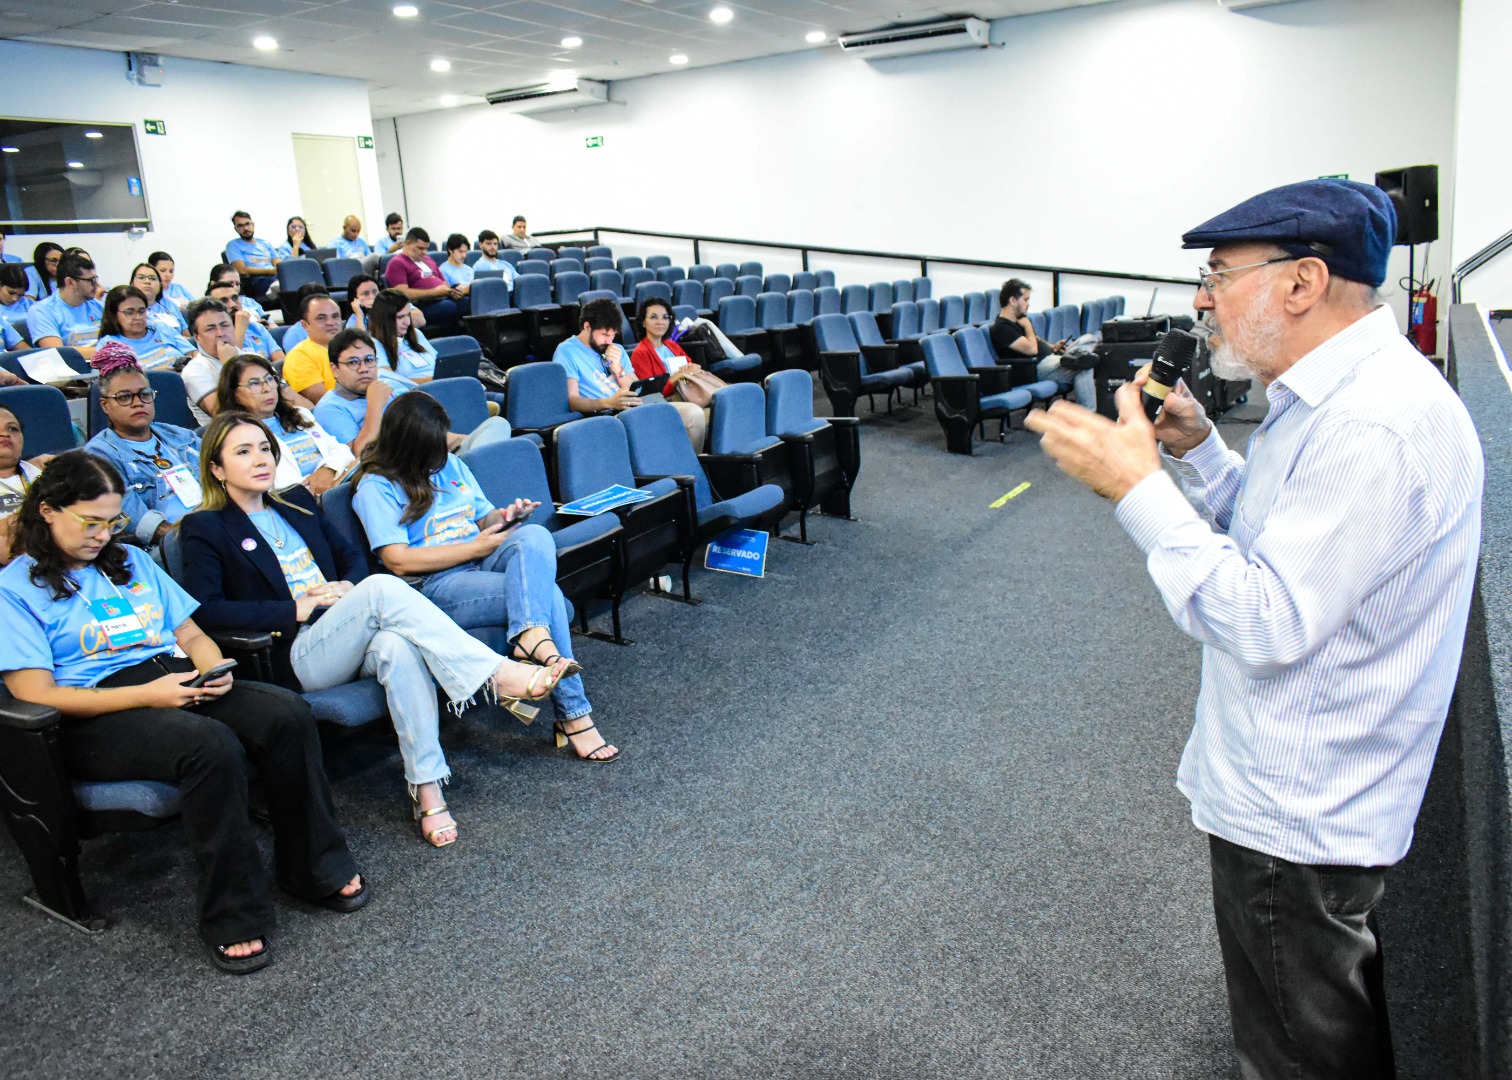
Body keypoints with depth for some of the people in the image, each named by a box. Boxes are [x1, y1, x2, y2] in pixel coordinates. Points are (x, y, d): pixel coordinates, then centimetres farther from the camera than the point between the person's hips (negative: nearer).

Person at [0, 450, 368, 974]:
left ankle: (316, 870, -11)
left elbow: (192, 634, 22)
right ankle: (233, 920, -24)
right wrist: (146, 696, -18)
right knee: (210, 744, -37)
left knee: (288, 712, -25)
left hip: (178, 681, 6)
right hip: (96, 715, -6)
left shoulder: (132, 561, 23)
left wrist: (213, 668, -3)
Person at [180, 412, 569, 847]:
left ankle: (427, 789, -36)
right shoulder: (205, 529, 7)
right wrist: (298, 607, -13)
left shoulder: (297, 502, 24)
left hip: (352, 643, 4)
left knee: (397, 646, -34)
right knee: (384, 587, -32)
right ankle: (499, 676, -34)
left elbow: (352, 554, 23)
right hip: (293, 658, -4)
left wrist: (348, 587, -1)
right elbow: (206, 610, -6)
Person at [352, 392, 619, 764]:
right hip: (437, 586, -6)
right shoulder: (376, 488, 0)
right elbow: (399, 561, -10)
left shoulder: (451, 465, 21)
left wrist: (504, 517, 0)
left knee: (535, 535, -30)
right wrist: (476, 547, -11)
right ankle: (573, 715, -31)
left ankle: (531, 637, -48)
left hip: (484, 564, 6)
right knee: (544, 592, -30)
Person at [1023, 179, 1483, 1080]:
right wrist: (1195, 447, -1)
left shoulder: (1377, 427, -29)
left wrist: (1138, 487, -29)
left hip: (1297, 814, -10)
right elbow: (1275, 538, 13)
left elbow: (1268, 624, -31)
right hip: (1293, 788, 10)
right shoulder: (1341, 390, 5)